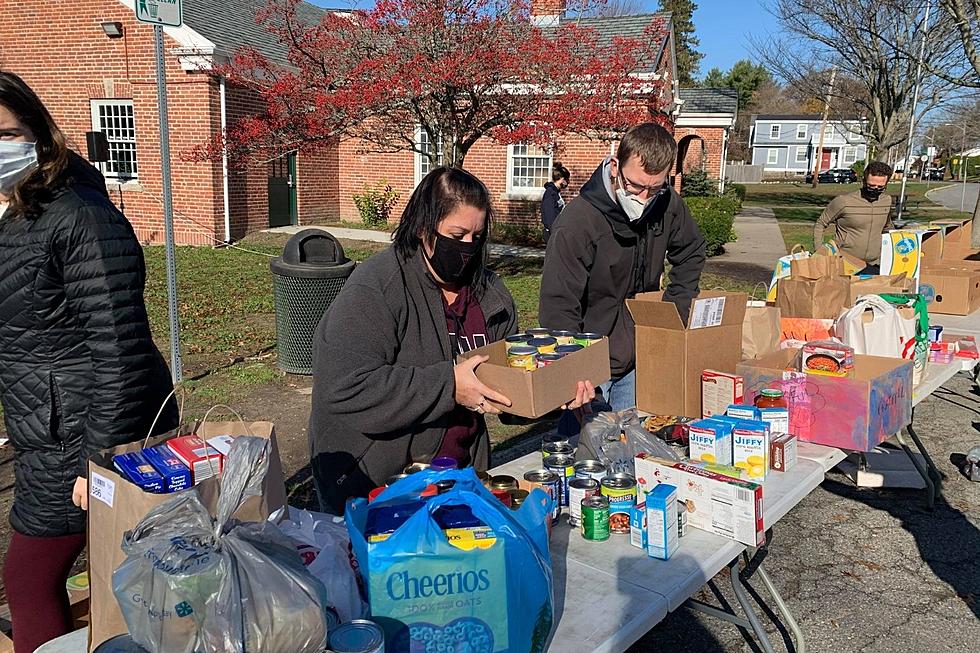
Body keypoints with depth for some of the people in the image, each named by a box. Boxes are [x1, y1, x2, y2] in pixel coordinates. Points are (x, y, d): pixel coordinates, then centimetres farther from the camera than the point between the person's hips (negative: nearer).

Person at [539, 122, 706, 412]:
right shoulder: (577, 222, -23)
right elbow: (558, 308, -23)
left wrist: (675, 313, 4)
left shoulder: (667, 204, -5)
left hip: (639, 358, 6)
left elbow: (691, 253, 16)